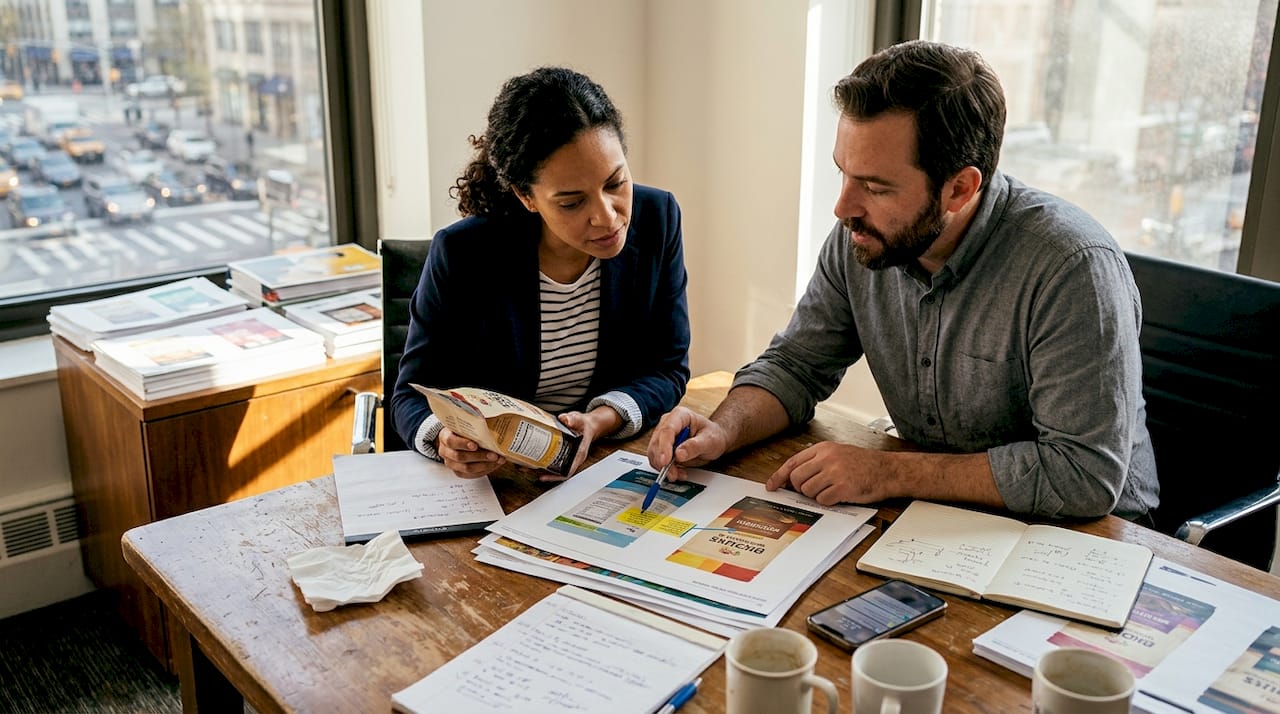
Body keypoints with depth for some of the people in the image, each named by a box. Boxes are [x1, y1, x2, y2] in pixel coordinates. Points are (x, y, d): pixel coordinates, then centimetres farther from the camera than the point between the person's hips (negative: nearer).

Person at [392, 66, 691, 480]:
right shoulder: (463, 255, -16)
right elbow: (413, 396, -5)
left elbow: (667, 369, -1)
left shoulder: (656, 219, -8)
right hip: (485, 482, -1)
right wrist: (445, 440, -29)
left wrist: (598, 422, -21)